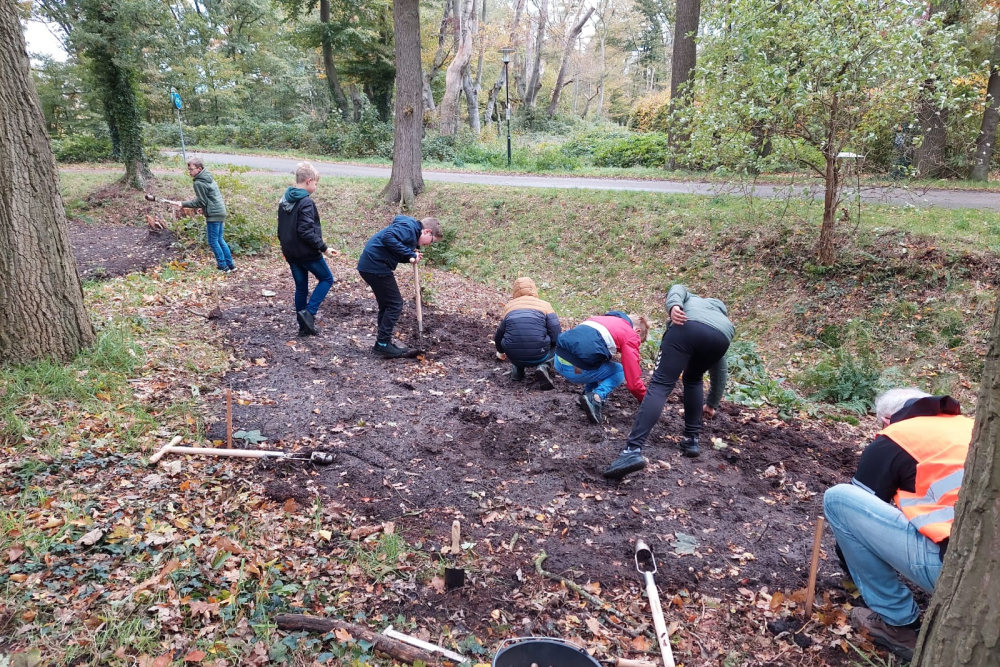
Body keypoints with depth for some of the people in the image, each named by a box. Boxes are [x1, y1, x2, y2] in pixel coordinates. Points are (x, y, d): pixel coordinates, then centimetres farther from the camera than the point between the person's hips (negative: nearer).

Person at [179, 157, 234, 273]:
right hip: (220, 212, 9)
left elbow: (200, 202, -12)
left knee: (213, 241, 0)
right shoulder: (208, 178, 14)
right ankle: (230, 264, 17)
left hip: (213, 215, -9)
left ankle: (223, 266, 2)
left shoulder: (199, 183, -13)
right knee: (220, 240, 15)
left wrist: (184, 204, -4)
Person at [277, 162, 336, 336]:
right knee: (326, 279, 9)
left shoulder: (284, 200, 9)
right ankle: (308, 312, -4)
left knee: (301, 287, 14)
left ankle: (304, 326, 18)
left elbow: (281, 229, 16)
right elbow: (306, 232, -23)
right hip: (307, 252, -8)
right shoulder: (306, 202, -18)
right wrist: (324, 248, -18)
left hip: (291, 253, 8)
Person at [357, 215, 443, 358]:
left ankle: (383, 344, 22)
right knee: (395, 304, -3)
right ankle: (382, 344, 1)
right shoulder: (409, 227, -11)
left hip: (370, 265, 11)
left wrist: (411, 257, 6)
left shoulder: (410, 229, 21)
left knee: (387, 304, 17)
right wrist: (409, 253, -20)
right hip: (376, 266, -11)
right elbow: (388, 237, -26)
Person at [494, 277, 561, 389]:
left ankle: (517, 369, 13)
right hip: (538, 357, -4)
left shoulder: (509, 307, 13)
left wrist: (501, 352, 45)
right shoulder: (545, 305, 6)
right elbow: (557, 335, -3)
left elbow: (499, 336, 23)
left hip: (514, 357, 4)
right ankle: (544, 366, -3)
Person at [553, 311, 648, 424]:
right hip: (575, 369, -8)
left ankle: (589, 393, 18)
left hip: (558, 361, 8)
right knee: (620, 371, 17)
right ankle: (596, 397, -4)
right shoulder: (631, 335, 6)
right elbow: (633, 378, 3)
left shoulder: (607, 318, 27)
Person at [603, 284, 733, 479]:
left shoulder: (690, 299, 46)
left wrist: (673, 305, -4)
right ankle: (691, 440, 25)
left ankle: (633, 451, -24)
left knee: (660, 385, -10)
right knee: (693, 380, 31)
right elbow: (720, 373, 53)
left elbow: (677, 288, 17)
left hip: (688, 327, -4)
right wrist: (711, 405, 65)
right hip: (722, 336, 4)